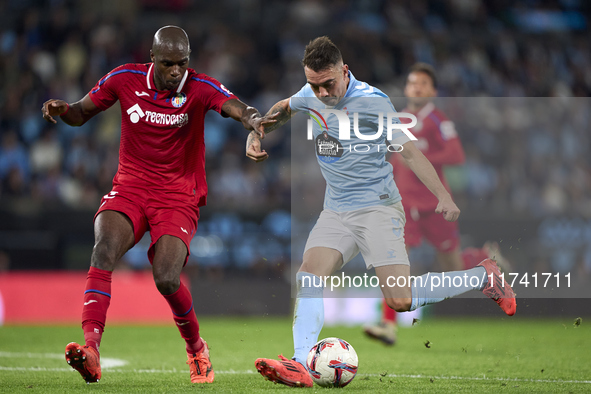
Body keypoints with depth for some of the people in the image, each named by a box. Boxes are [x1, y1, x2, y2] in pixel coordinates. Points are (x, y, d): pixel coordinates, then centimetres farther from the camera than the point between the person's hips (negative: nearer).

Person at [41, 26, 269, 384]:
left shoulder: (200, 88, -10)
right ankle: (91, 347, -37)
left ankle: (196, 348, 10)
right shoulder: (124, 79, -2)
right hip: (130, 189, 2)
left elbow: (239, 109, -27)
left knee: (167, 278, -21)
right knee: (105, 249, -28)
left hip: (179, 197, -2)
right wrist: (62, 109, -13)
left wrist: (253, 119, -51)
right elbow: (81, 114, 10)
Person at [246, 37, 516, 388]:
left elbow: (409, 151, -13)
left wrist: (444, 196, -22)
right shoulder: (310, 96, 5)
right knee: (309, 277, -19)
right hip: (336, 211, 6)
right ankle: (300, 365, -29)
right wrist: (257, 134, 12)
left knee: (401, 301, -16)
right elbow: (284, 108, 29)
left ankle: (482, 277, 5)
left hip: (379, 207, -6)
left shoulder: (373, 101, -13)